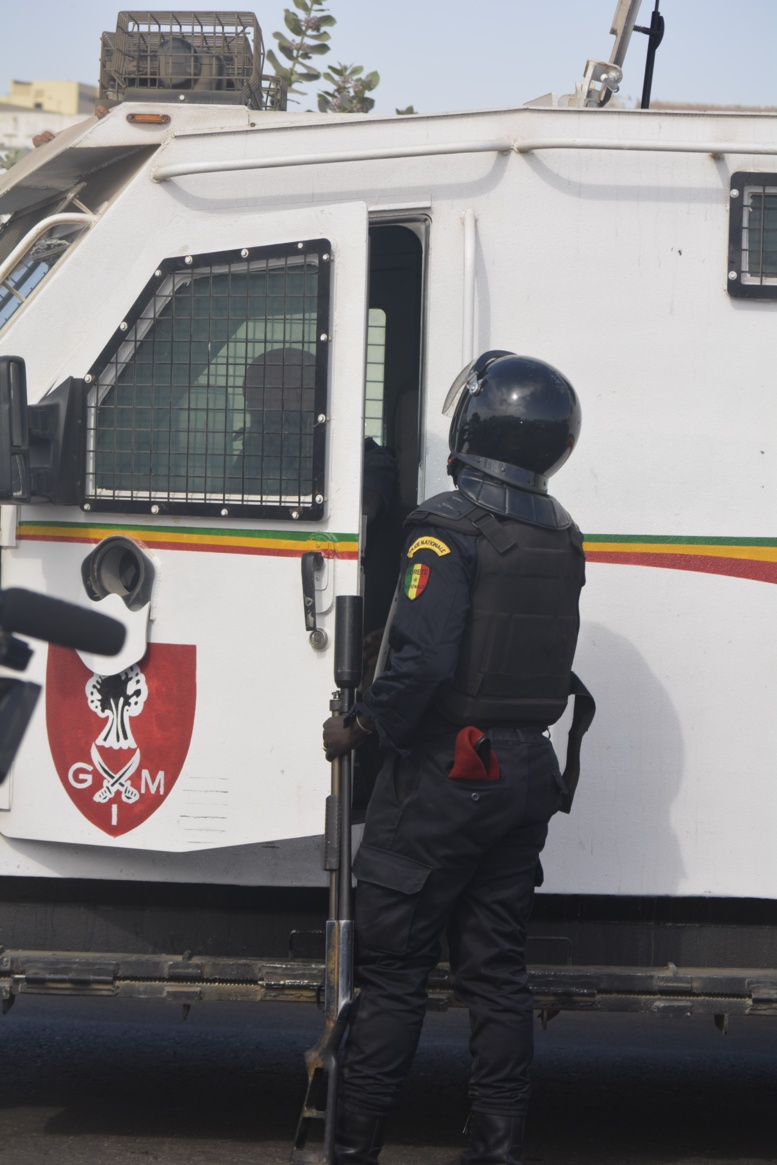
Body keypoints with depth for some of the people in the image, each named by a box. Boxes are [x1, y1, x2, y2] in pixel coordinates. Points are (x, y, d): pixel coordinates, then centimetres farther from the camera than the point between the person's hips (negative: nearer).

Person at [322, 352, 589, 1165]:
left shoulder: (448, 528, -17)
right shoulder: (561, 537, 8)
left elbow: (424, 660, -26)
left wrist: (359, 724, -13)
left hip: (443, 773, -7)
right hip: (526, 776, 7)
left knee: (391, 968, 1)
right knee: (496, 971, 12)